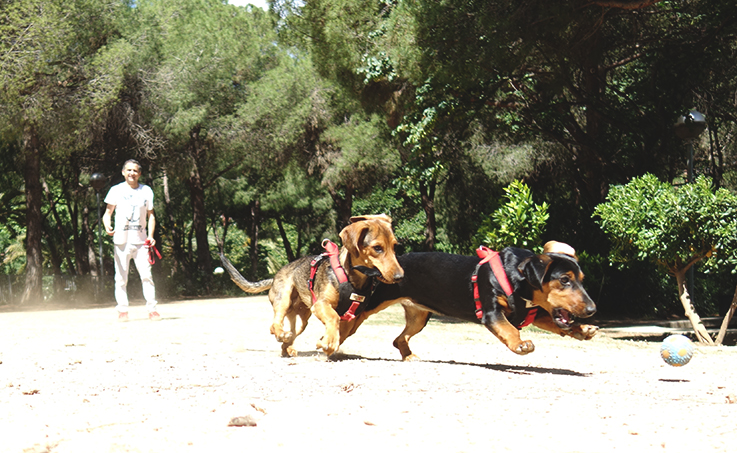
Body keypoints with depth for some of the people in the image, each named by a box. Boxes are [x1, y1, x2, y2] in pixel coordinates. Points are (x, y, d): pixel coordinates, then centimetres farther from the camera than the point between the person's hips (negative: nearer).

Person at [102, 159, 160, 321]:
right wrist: (107, 225, -16)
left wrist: (150, 235, -1)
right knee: (121, 277, 0)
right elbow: (108, 212, 6)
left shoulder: (147, 191, 10)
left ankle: (152, 309, -3)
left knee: (146, 275, -7)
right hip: (121, 241, -1)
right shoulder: (116, 190, 6)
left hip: (141, 241, 1)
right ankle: (122, 310, 8)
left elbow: (151, 215, 13)